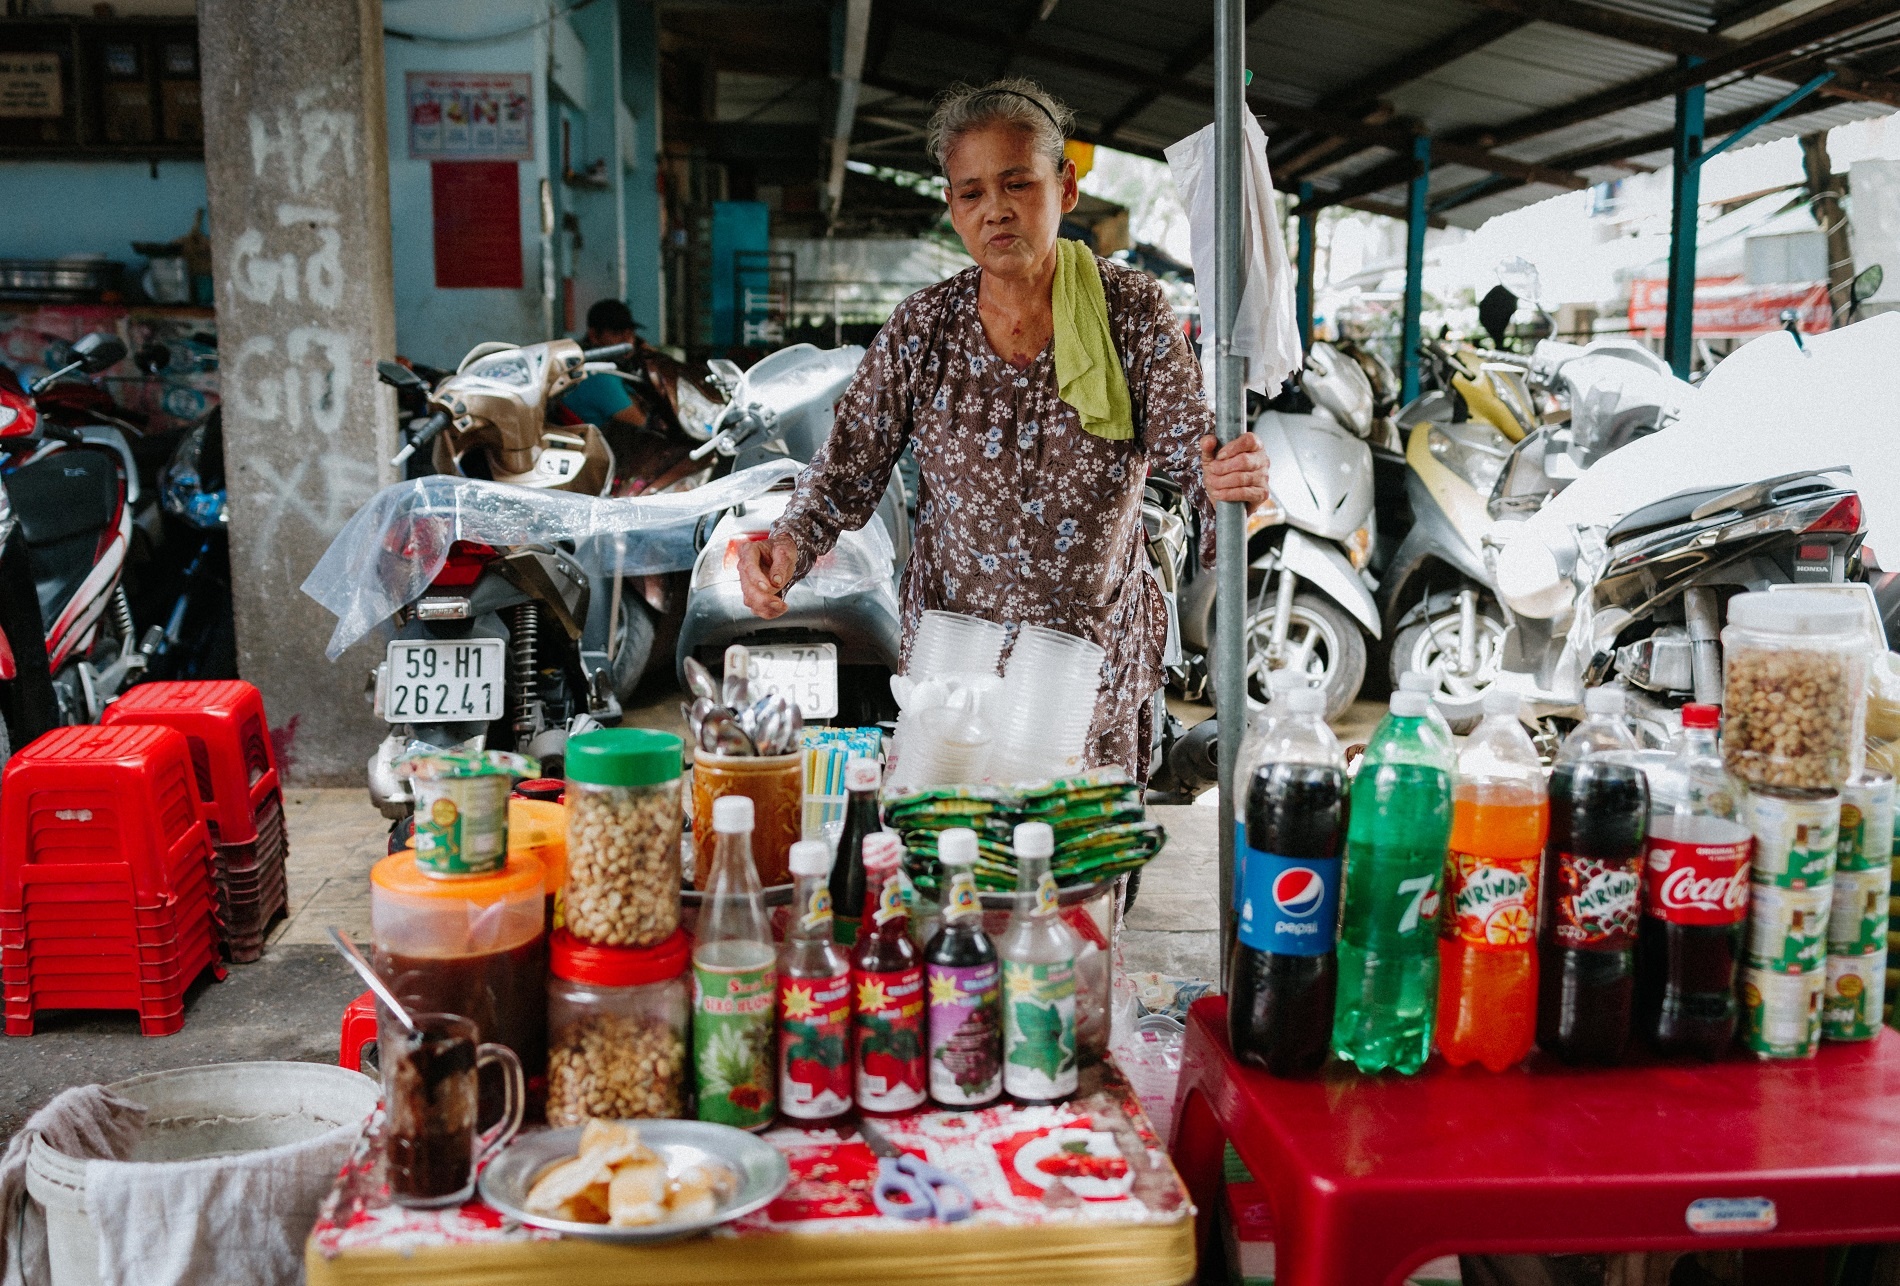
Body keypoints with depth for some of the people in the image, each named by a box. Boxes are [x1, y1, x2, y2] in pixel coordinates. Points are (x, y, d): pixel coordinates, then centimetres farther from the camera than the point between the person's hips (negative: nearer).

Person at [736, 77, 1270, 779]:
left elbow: (1187, 438, -14)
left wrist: (1227, 478, -39)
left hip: (1097, 664, 0)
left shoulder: (1132, 309, -6)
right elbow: (848, 468, -3)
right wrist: (787, 544, -23)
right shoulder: (921, 327, -4)